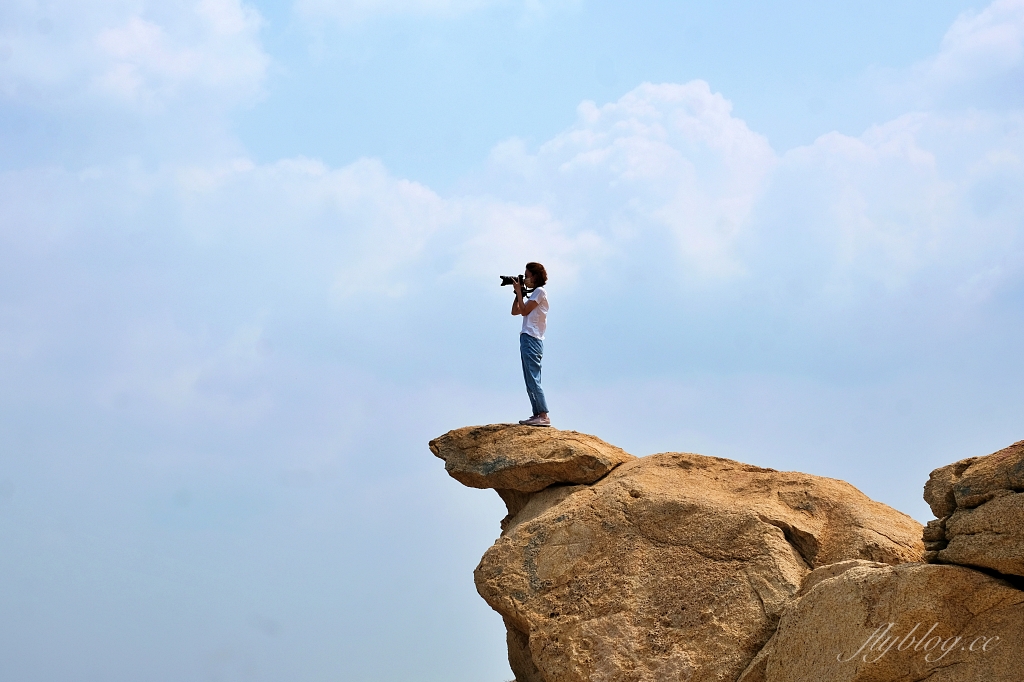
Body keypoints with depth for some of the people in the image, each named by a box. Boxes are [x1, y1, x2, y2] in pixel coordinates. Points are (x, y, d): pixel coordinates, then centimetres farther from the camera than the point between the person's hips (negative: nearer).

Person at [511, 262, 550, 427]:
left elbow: (524, 311, -11)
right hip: (528, 339, 10)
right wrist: (518, 293, 18)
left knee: (533, 380, -15)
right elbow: (515, 311, 25)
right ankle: (537, 414, 6)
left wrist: (519, 291, -1)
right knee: (530, 381, 7)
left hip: (531, 339, -10)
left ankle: (544, 416, -19)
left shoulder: (540, 291, -4)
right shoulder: (534, 294, 24)